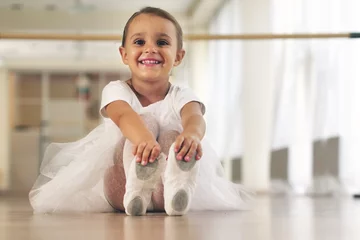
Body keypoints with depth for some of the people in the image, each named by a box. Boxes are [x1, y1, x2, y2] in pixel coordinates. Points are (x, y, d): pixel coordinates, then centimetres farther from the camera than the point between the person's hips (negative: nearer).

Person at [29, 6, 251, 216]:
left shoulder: (181, 95, -1)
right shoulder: (116, 90, -4)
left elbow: (194, 118, -28)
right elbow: (124, 116, -30)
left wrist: (191, 135, -58)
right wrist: (145, 139, -58)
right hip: (121, 183, -1)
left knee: (172, 135, -30)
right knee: (148, 121, -27)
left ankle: (176, 187, -65)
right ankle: (136, 189, -60)